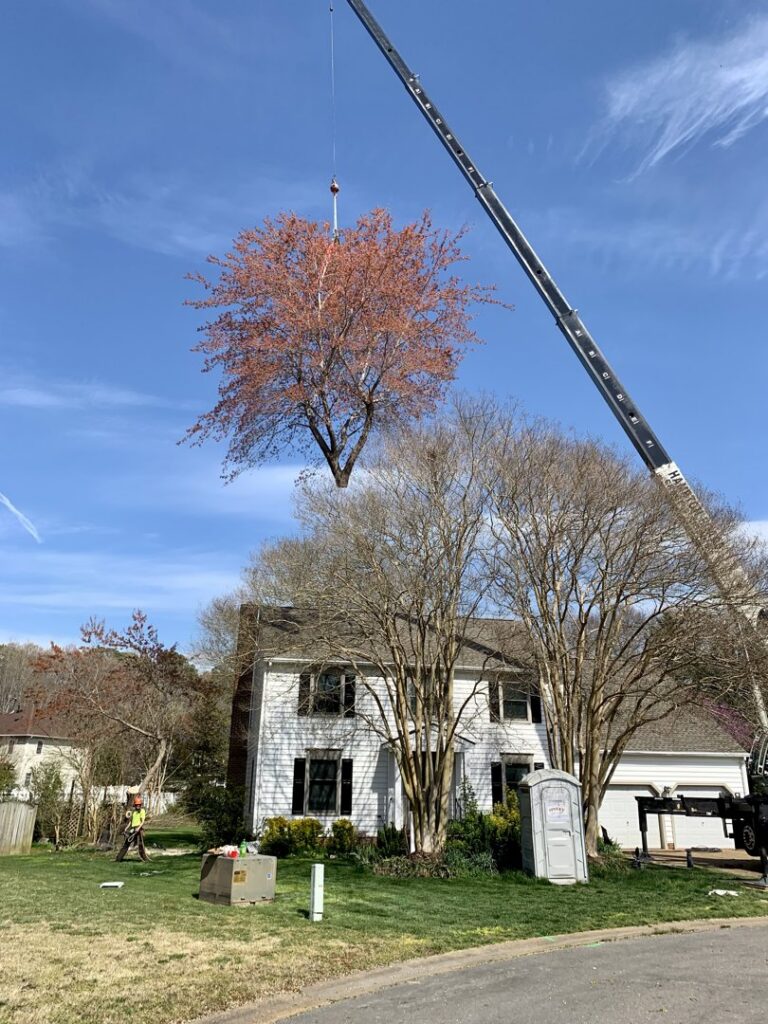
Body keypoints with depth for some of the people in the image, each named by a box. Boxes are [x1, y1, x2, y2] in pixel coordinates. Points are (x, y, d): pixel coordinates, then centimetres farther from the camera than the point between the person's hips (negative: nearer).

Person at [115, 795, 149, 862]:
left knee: (140, 844, -11)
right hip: (132, 829, 6)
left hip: (139, 829, -6)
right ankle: (118, 858, 18)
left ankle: (144, 858, -6)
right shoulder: (133, 811, 15)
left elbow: (143, 821, -12)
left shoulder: (142, 811, -4)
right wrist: (126, 829, 12)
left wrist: (138, 828, -25)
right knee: (126, 843, 11)